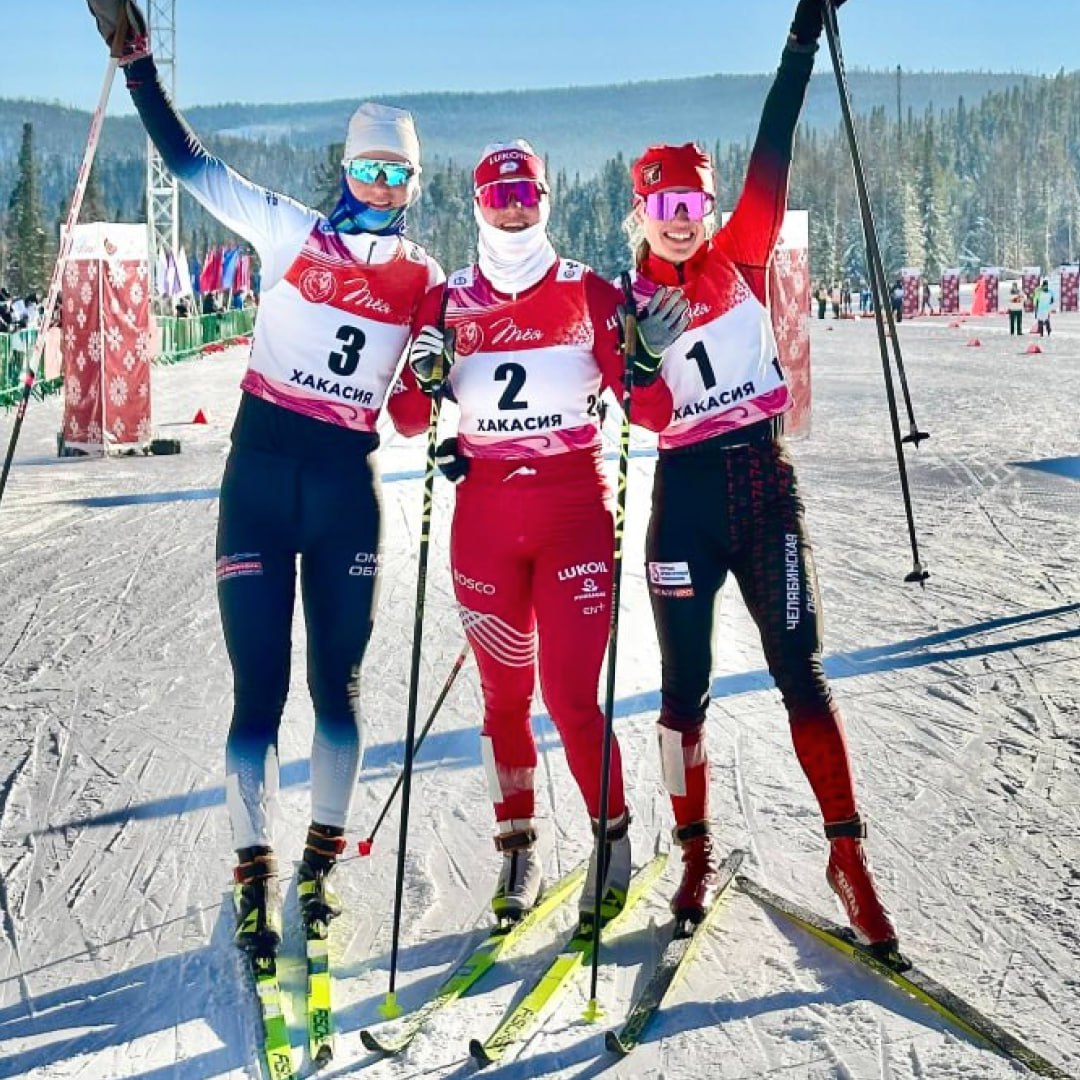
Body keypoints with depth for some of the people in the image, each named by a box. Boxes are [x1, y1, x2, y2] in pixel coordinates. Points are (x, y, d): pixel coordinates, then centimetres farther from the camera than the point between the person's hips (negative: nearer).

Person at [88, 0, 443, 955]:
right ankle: (256, 874, 11)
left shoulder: (427, 281, 6)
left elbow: (420, 395, 14)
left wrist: (439, 408, -8)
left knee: (337, 684, 7)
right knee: (260, 688, -2)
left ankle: (322, 860, 24)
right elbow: (191, 163, 0)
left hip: (349, 487, 2)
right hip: (262, 473, -2)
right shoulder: (291, 233, 1)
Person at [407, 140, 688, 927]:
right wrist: (427, 381, -8)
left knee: (573, 697, -6)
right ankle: (518, 846, 25)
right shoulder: (450, 303, 6)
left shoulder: (589, 294, 1)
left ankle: (613, 839, 16)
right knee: (505, 694, 9)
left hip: (574, 507, -2)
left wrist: (648, 360, -19)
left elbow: (653, 415, 1)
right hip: (484, 514, 2)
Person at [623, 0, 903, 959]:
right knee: (685, 684, 4)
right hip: (685, 492, 0)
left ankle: (848, 853, 3)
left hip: (765, 481, 0)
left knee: (799, 668, -3)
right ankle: (697, 857, 17)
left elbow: (773, 153, -3)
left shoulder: (740, 257, 6)